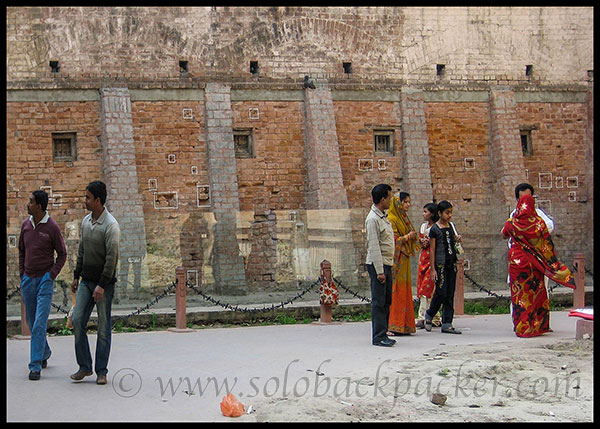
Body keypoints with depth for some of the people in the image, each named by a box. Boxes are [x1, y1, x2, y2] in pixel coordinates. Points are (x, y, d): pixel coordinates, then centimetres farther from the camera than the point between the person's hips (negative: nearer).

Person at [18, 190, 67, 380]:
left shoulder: (52, 227, -8)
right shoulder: (26, 225, 7)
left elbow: (62, 254, -1)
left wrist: (51, 275, -9)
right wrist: (22, 274, 10)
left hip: (45, 280, -5)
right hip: (28, 279, 5)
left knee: (40, 323, -11)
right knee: (31, 321, 14)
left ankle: (35, 366, -11)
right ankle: (44, 353, 36)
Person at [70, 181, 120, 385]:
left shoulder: (111, 226, -13)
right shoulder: (86, 221, 10)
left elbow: (112, 257, -18)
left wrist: (102, 285, -22)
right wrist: (76, 276, 18)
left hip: (104, 283, -6)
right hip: (86, 281, 6)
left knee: (103, 327, -1)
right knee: (78, 320, -2)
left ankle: (101, 371, 7)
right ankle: (84, 366, 7)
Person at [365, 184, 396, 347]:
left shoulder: (384, 216, 16)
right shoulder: (372, 219, -14)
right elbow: (374, 247, -18)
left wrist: (387, 268, 16)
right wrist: (379, 271, -20)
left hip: (386, 264, 9)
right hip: (377, 264, -9)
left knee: (386, 301, 11)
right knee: (378, 302, -7)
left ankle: (382, 334, 17)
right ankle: (379, 337, -4)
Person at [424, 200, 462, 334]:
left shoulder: (451, 227, 12)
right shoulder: (434, 229, -6)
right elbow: (432, 250, -7)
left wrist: (458, 239, 1)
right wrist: (433, 269, -11)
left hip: (451, 263, 6)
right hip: (440, 264, -6)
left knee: (450, 294, 4)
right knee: (441, 292, -8)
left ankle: (447, 324, 7)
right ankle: (429, 315, 17)